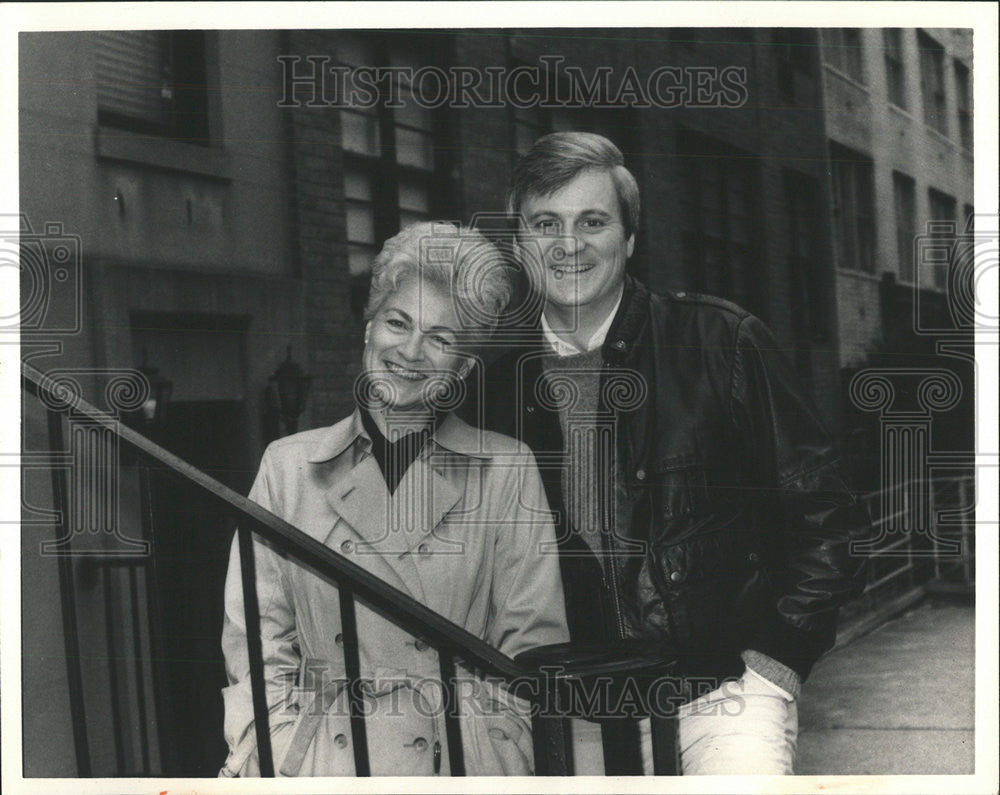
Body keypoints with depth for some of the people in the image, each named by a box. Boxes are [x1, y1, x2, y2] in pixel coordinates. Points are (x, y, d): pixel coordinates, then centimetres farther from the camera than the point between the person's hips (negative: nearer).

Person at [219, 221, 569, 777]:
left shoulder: (505, 471, 7)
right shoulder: (288, 467, 11)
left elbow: (533, 645, 5)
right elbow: (257, 644, 10)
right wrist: (277, 761, -3)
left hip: (460, 760, -1)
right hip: (321, 761, 1)